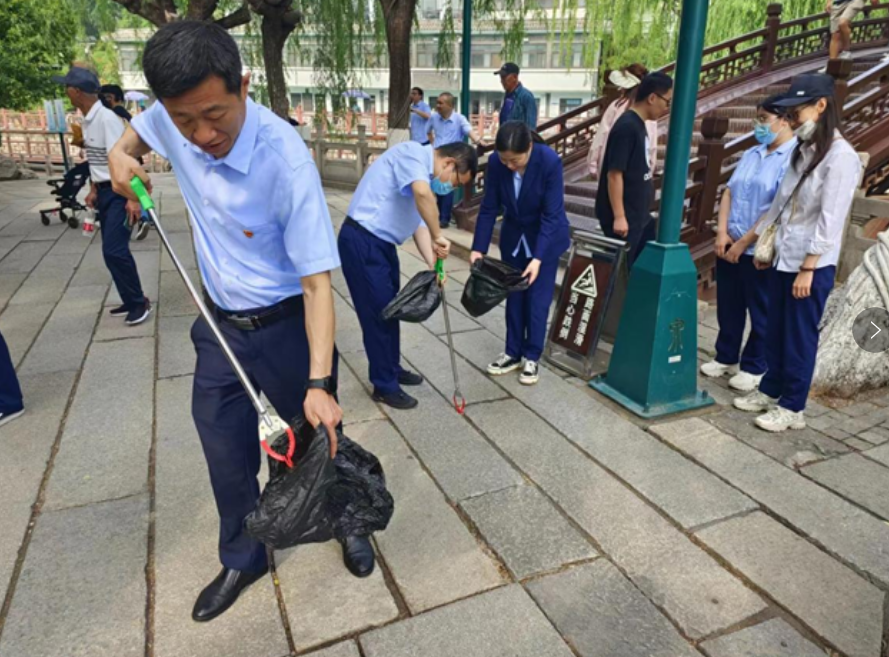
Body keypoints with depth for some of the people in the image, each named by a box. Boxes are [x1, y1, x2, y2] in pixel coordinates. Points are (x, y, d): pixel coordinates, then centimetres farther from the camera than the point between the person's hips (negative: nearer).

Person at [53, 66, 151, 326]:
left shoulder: (107, 118, -18)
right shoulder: (87, 120, 9)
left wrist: (133, 198, -27)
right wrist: (93, 190, 19)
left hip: (120, 192, -9)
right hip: (104, 192, 9)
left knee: (114, 250, -12)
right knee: (112, 250, 11)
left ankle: (139, 302, 1)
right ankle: (131, 301, 21)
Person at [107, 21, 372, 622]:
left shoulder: (286, 161, -29)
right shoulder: (173, 121, -10)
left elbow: (317, 280, -28)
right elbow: (138, 128, 19)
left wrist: (318, 383, -33)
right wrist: (122, 153, -3)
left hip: (285, 326, -5)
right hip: (219, 324, 6)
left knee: (320, 439, 12)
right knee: (227, 455, 15)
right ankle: (244, 559, 40)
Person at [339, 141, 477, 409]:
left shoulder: (427, 176, 15)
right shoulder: (413, 153, -14)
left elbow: (419, 223, 12)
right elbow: (423, 194, -34)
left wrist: (433, 264, 0)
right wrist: (438, 236, -22)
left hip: (382, 243, 10)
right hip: (362, 242, -10)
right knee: (378, 313, -2)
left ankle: (391, 369, 37)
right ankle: (385, 386, 12)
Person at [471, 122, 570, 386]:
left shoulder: (550, 161, -29)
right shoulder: (495, 162, -20)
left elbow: (551, 214, -26)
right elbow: (489, 208, -12)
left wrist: (538, 258, -32)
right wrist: (478, 248, -18)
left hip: (546, 237, -3)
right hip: (513, 235, 4)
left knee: (537, 298, 1)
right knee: (513, 295, 9)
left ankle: (531, 357, 14)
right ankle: (513, 352, 22)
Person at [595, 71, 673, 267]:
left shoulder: (640, 125, 11)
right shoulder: (627, 127, -17)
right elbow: (614, 174, -22)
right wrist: (619, 216, -23)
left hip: (640, 215, 9)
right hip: (624, 217, -9)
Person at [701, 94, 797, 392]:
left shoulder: (795, 159, -12)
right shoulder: (752, 154, 12)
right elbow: (729, 192, 8)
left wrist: (744, 243, -15)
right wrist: (722, 232, -6)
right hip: (729, 246, 7)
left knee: (760, 312, 7)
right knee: (728, 307, 14)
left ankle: (754, 367, 21)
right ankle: (725, 357, 30)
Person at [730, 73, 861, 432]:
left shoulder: (841, 156, -13)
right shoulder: (802, 152, 12)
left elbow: (830, 220, -17)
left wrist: (808, 269, -19)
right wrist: (751, 240, 19)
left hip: (812, 265, -7)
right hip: (783, 259, 8)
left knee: (800, 338, 2)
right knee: (775, 333, 15)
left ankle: (792, 408, 13)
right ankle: (770, 391, 29)